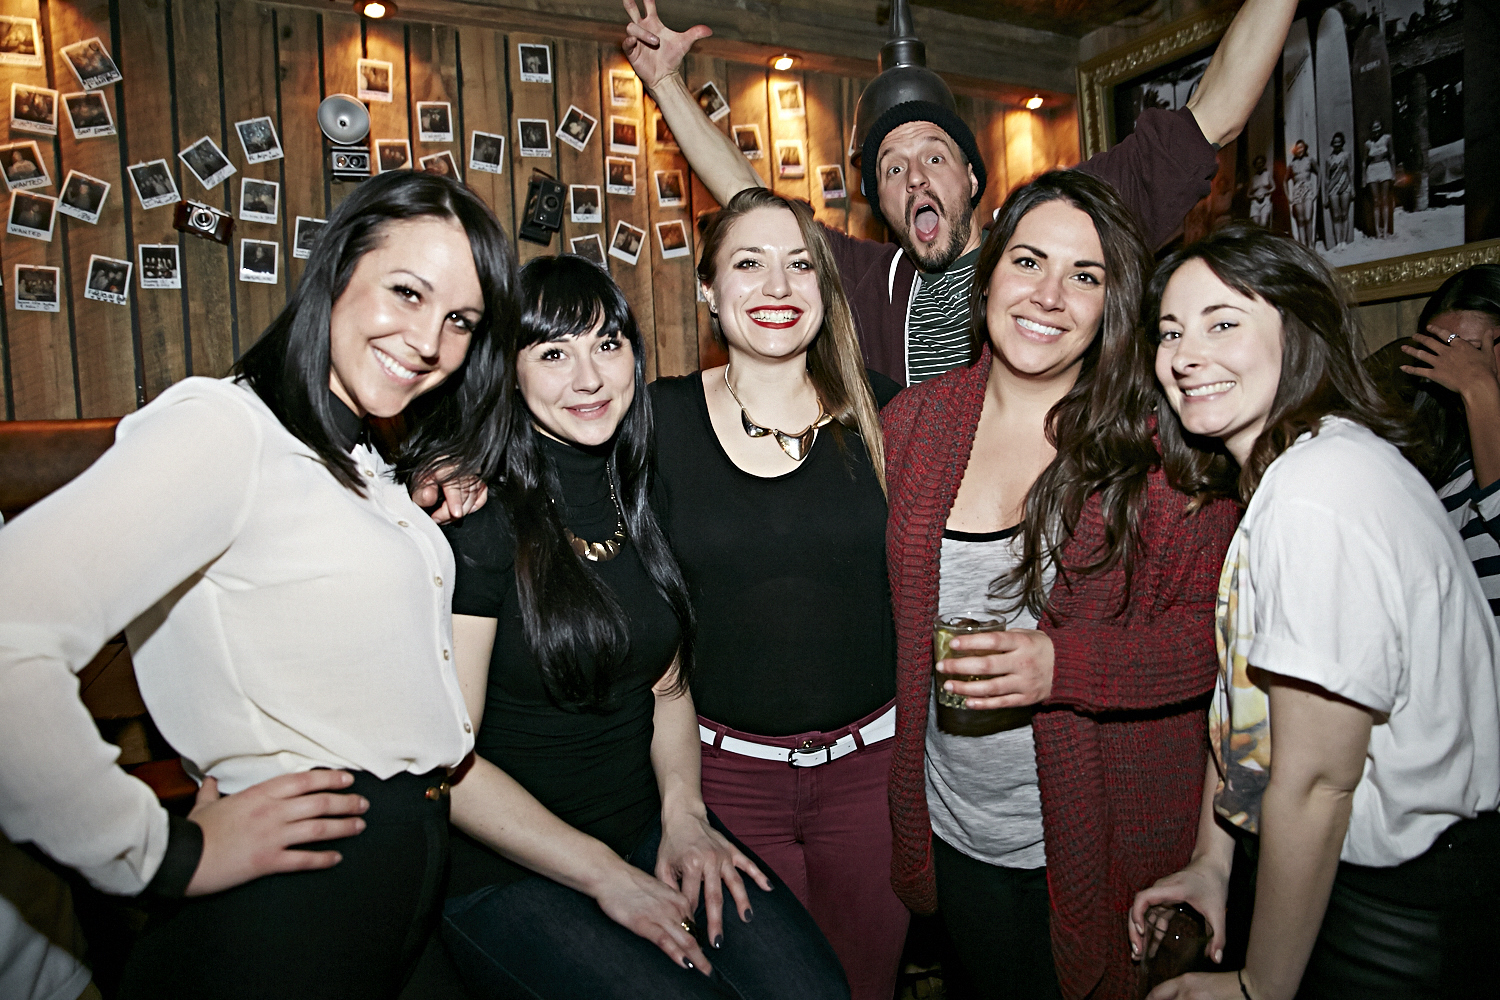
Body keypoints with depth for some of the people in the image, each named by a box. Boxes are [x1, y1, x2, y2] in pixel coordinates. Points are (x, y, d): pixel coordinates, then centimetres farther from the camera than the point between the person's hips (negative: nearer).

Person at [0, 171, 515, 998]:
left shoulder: (368, 466, 11)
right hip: (296, 908, -9)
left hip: (414, 861, 9)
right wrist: (165, 855, -19)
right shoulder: (222, 428, -18)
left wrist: (428, 523, 2)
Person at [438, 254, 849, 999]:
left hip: (648, 832, 5)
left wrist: (684, 812, -4)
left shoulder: (640, 500, 4)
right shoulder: (476, 520, -14)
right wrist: (606, 876, -15)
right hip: (503, 873, -4)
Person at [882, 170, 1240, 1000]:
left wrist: (1063, 664, -25)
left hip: (1104, 835, -3)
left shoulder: (1159, 440, -12)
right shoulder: (911, 422, -3)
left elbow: (1214, 627, -12)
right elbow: (889, 605, 5)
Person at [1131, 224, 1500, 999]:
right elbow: (1241, 694, 6)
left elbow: (1315, 781, -25)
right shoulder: (1269, 471, 2)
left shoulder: (1318, 497, -28)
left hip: (1407, 908, -8)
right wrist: (1210, 860, 8)